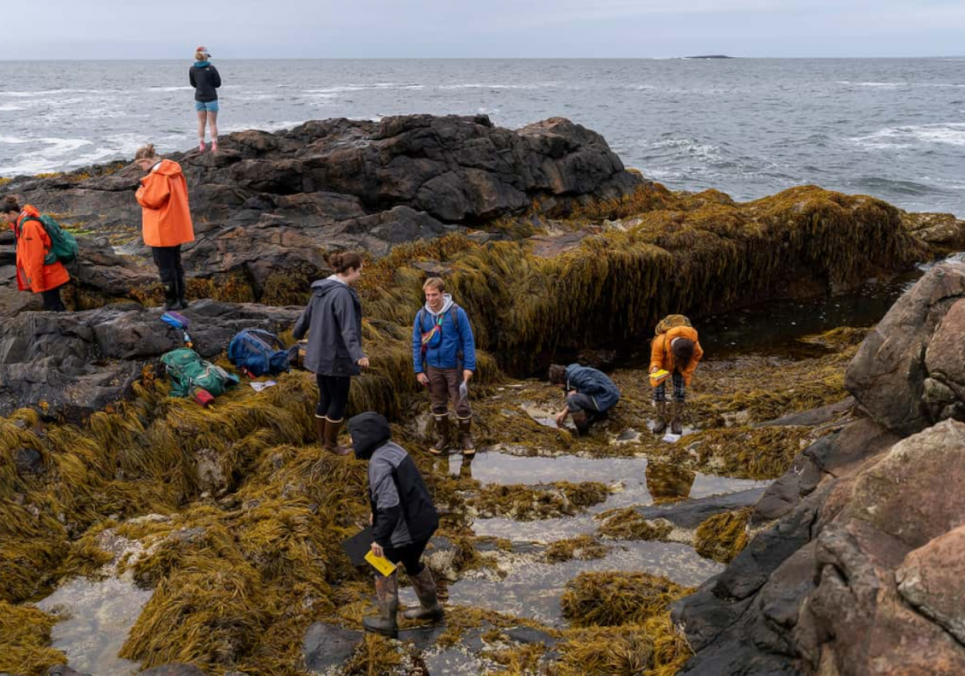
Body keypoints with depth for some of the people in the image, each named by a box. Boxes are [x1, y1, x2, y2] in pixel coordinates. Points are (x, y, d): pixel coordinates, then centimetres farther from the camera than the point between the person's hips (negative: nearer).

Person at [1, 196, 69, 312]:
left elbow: (35, 256, -22)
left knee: (53, 307, -4)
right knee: (52, 306, 15)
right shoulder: (22, 223, 10)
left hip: (48, 276, -10)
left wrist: (35, 280, -20)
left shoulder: (29, 225, -21)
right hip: (48, 275, 10)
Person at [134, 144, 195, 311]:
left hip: (162, 231, -9)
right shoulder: (173, 171, 7)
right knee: (176, 263, 16)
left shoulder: (156, 176, -20)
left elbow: (151, 200, -20)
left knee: (165, 266, 1)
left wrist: (140, 192, -2)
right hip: (177, 227, 9)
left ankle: (172, 302, 6)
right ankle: (180, 298, 22)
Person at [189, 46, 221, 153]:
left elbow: (193, 84, 7)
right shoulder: (211, 68, -15)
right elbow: (218, 83, -7)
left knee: (201, 122, 13)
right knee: (212, 123, 3)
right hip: (211, 98, -3)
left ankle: (201, 145, 13)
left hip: (199, 98, 3)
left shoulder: (192, 69, -4)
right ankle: (214, 145, 1)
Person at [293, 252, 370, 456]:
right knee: (339, 401, 6)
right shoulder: (342, 293, -21)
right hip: (336, 357, -9)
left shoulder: (322, 289, 7)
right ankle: (331, 443, 17)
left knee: (325, 399, 18)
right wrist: (358, 355, -44)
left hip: (319, 355, 9)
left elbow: (308, 313, 24)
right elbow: (348, 328, -33)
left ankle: (323, 440, 27)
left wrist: (298, 332, 43)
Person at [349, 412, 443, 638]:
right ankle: (430, 607, 46)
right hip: (424, 520, 8)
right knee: (412, 562, 29)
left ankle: (387, 621, 28)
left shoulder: (379, 463, -25)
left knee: (384, 568, 15)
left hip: (404, 529, -8)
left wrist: (379, 537, -20)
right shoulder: (393, 449, 3)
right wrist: (376, 513, 24)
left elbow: (389, 505, -28)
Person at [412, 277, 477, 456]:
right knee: (438, 405, 13)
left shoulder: (457, 313, -13)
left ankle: (466, 438, 19)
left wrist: (469, 366, -11)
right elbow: (417, 344, 2)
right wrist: (419, 370, 0)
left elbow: (468, 340, -8)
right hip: (433, 368, 3)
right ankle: (442, 437, 27)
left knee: (461, 404, 2)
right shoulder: (421, 315, -5)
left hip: (455, 367, -3)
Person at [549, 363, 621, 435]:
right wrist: (565, 412, 15)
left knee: (572, 399, -24)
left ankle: (583, 432, -11)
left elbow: (593, 386, -27)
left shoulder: (574, 375, -16)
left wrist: (577, 392, -14)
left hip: (607, 398, -11)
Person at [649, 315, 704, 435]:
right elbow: (656, 358, -26)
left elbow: (696, 357, -12)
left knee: (680, 389, -7)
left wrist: (686, 375, -14)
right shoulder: (660, 342, -43)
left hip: (680, 366, 1)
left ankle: (677, 420, 4)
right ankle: (661, 419, 4)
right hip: (663, 361, -1)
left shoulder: (694, 344, -36)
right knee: (658, 387, -7)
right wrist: (655, 368, -48)